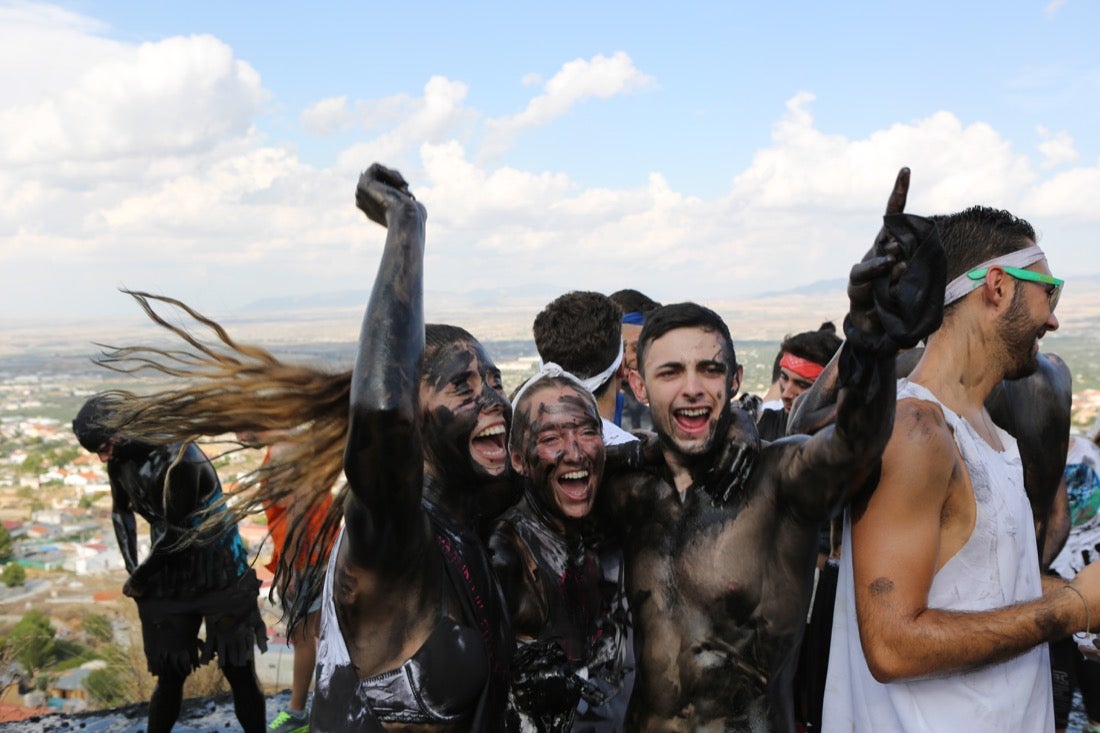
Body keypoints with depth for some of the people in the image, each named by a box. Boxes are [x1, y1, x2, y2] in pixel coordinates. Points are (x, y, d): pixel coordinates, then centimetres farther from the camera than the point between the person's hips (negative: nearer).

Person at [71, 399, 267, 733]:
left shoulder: (179, 459, -26)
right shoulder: (121, 459, -1)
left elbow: (175, 534, -22)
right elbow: (121, 512, 17)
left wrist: (137, 580, -8)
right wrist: (133, 570, 8)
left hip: (219, 581, -5)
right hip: (170, 583, 6)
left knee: (239, 672, 3)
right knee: (169, 676, 10)